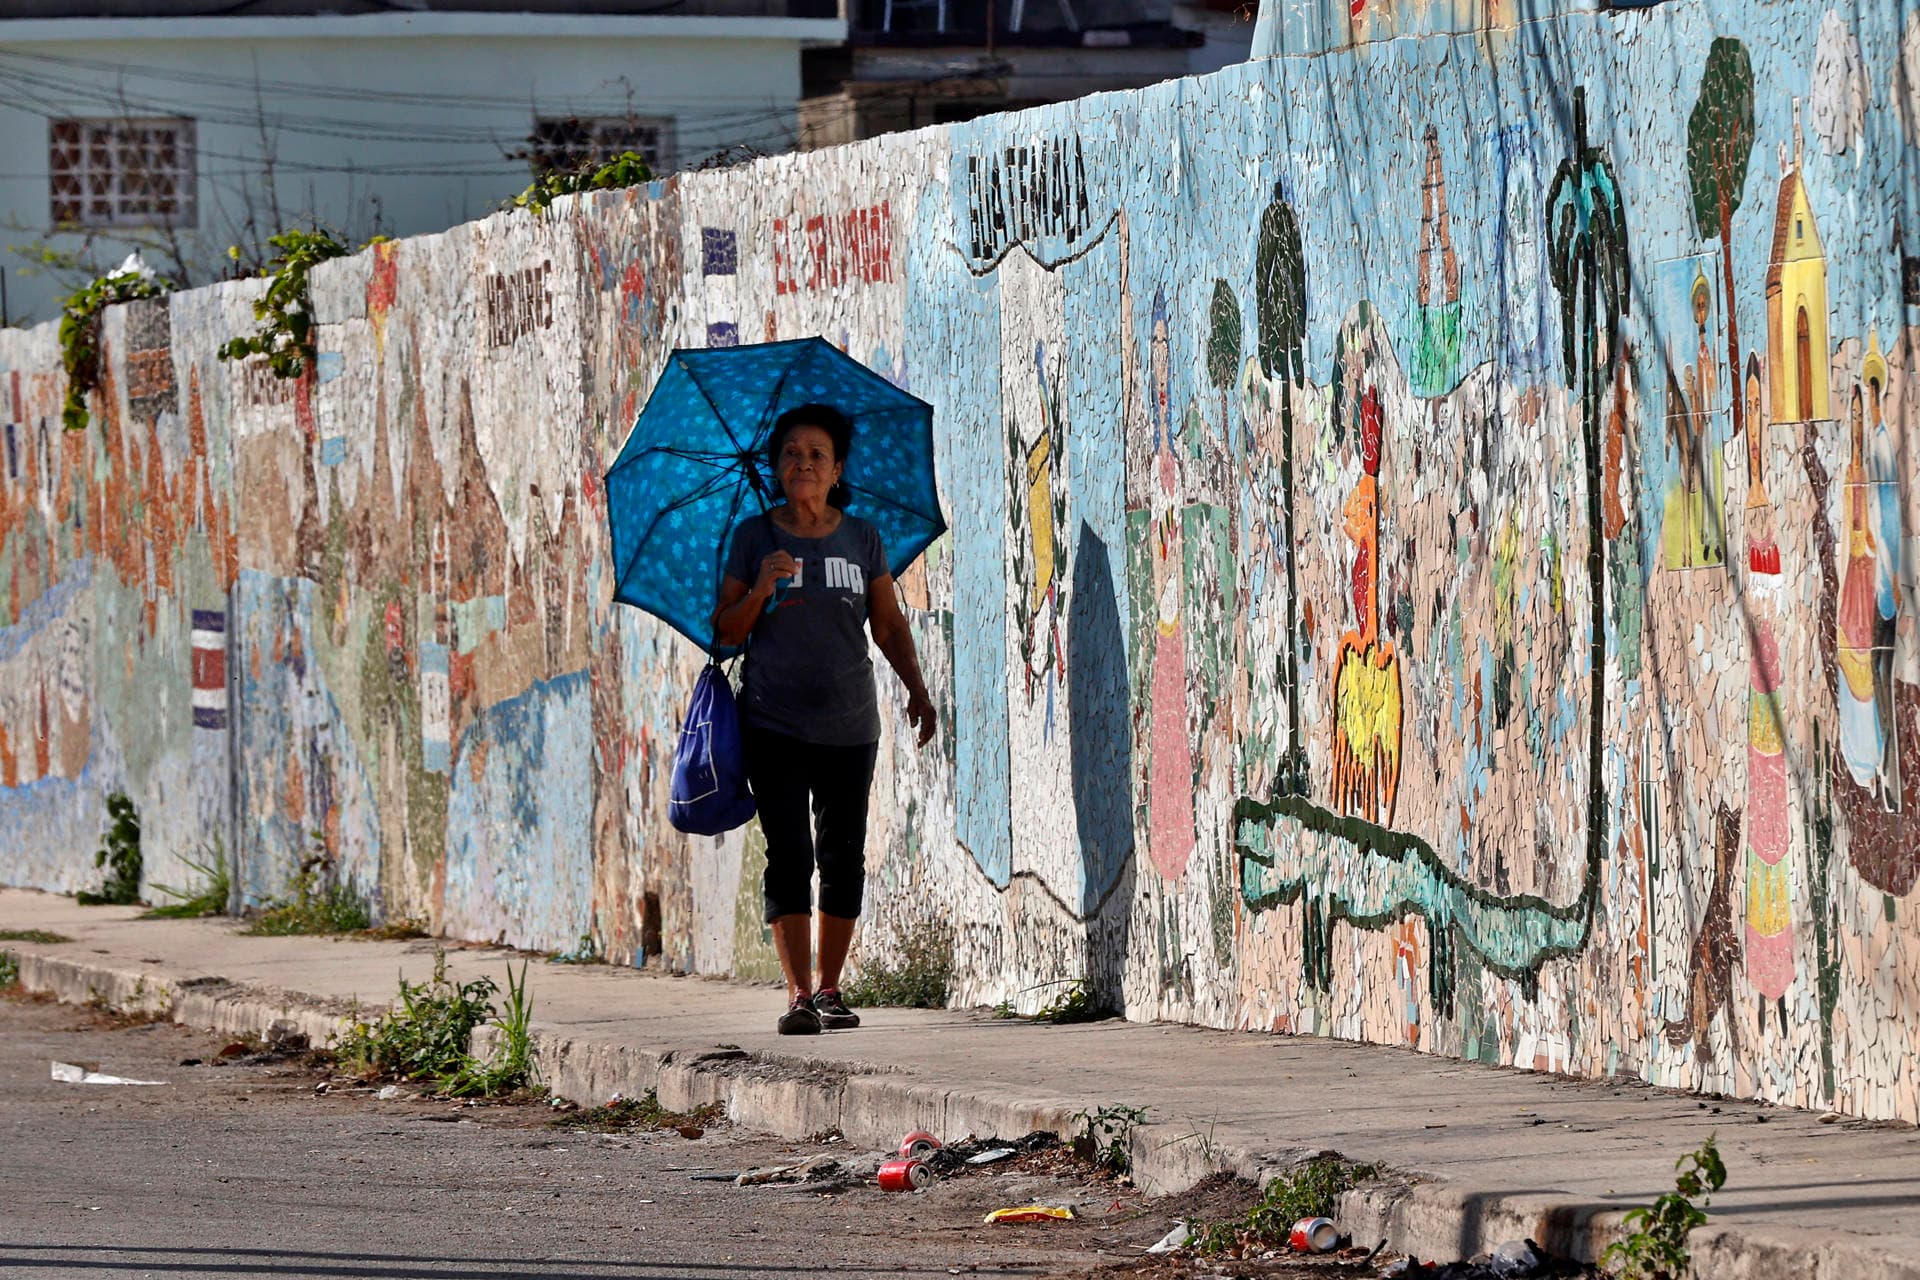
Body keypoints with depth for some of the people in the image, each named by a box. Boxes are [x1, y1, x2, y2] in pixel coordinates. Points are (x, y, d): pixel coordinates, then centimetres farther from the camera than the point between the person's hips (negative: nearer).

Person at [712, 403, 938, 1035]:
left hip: (849, 726, 2)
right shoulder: (754, 536, 3)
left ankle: (829, 988, 11)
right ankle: (798, 994, -11)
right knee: (789, 856, -9)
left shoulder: (862, 539, 7)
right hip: (774, 724, -2)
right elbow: (727, 631, 4)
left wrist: (917, 688, 0)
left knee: (843, 857, 2)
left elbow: (889, 625, 12)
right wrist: (760, 591, -15)